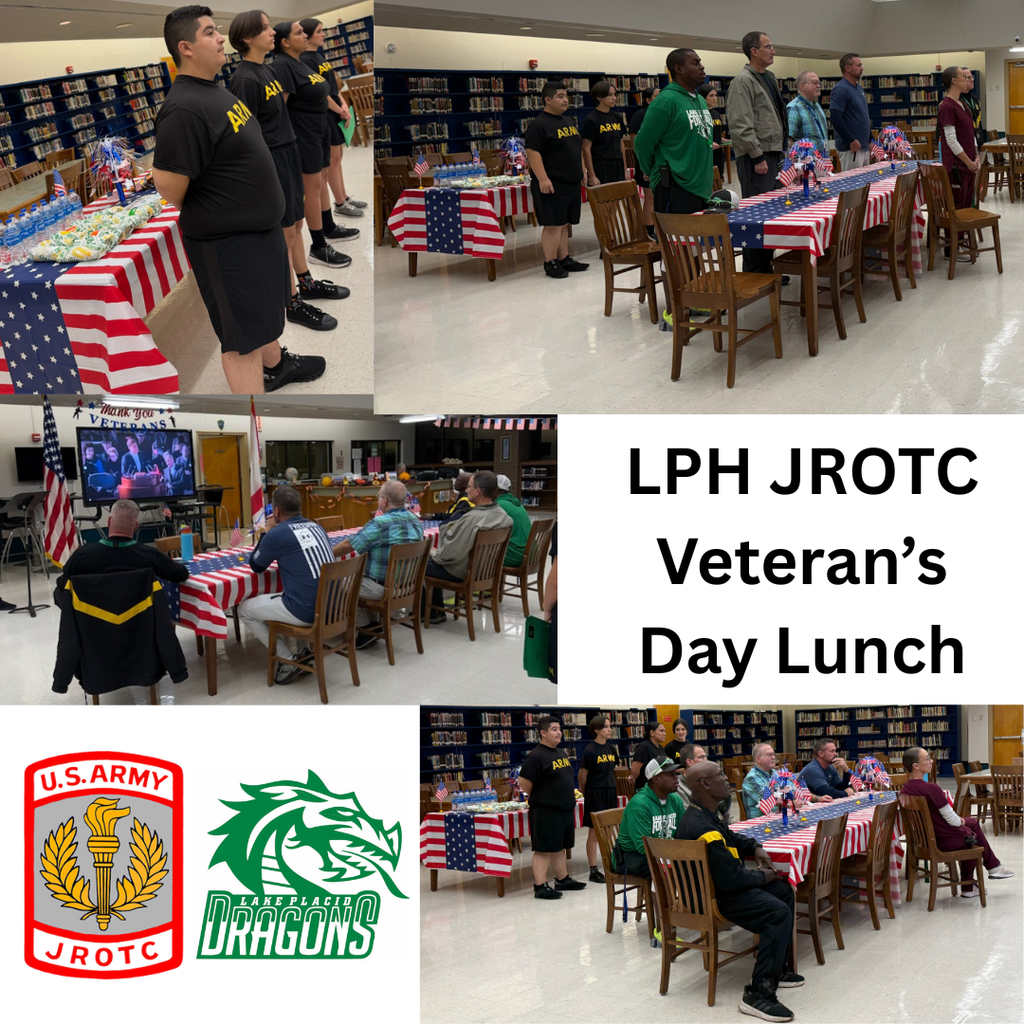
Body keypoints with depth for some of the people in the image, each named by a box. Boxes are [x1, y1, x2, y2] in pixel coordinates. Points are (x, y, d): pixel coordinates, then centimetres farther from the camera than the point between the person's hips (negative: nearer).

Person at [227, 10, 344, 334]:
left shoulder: (267, 70, 9)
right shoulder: (245, 79, -19)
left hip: (289, 154, 9)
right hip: (270, 161, -9)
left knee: (296, 223, 19)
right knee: (284, 232, 0)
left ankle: (305, 282, 34)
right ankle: (293, 304, 9)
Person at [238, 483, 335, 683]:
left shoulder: (277, 534, -10)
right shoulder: (315, 526, 10)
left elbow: (256, 566, 7)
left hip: (306, 611, -7)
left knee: (245, 609, 14)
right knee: (276, 598, 34)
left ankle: (288, 660, 8)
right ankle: (303, 652, 26)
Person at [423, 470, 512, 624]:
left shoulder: (471, 519, -33)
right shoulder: (502, 514, -7)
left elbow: (450, 554, -27)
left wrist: (434, 556, -5)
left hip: (459, 573, -8)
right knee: (433, 560, 28)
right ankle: (437, 610, 32)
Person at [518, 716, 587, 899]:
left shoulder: (562, 753, 13)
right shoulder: (535, 757, -15)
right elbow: (524, 784, -16)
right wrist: (538, 799, -5)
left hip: (565, 809, 9)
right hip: (545, 813, -9)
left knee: (560, 847, 18)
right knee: (543, 849, -5)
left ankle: (563, 879, 28)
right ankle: (540, 887, -2)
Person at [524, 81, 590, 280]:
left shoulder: (569, 121, 17)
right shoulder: (539, 125, -11)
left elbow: (578, 149, 26)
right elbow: (533, 153, -18)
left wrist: (583, 170, 21)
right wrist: (543, 179, -24)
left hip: (572, 183, 9)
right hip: (552, 185, -9)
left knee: (564, 224, 13)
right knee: (552, 225, -7)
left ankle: (564, 259, 19)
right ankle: (550, 263, -2)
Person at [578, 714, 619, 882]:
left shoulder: (611, 748, 8)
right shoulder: (590, 751, -13)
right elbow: (582, 776, -8)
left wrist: (611, 786, 16)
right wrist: (586, 795, 1)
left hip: (610, 793, 7)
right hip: (595, 794, -7)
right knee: (594, 833, -2)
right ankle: (593, 870, 2)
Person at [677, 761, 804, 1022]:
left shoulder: (705, 815, 7)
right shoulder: (703, 829, -29)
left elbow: (732, 839, 28)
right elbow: (731, 879, -28)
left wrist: (755, 848, 8)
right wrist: (761, 876, -10)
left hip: (720, 885, 12)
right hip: (713, 898, -12)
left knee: (783, 890, 18)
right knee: (778, 912, -26)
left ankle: (777, 969, 21)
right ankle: (758, 993, -23)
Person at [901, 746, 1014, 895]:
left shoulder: (904, 791, -5)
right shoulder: (931, 789, -30)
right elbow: (952, 820, -20)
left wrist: (958, 820, 12)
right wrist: (960, 821, 3)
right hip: (946, 840, -8)